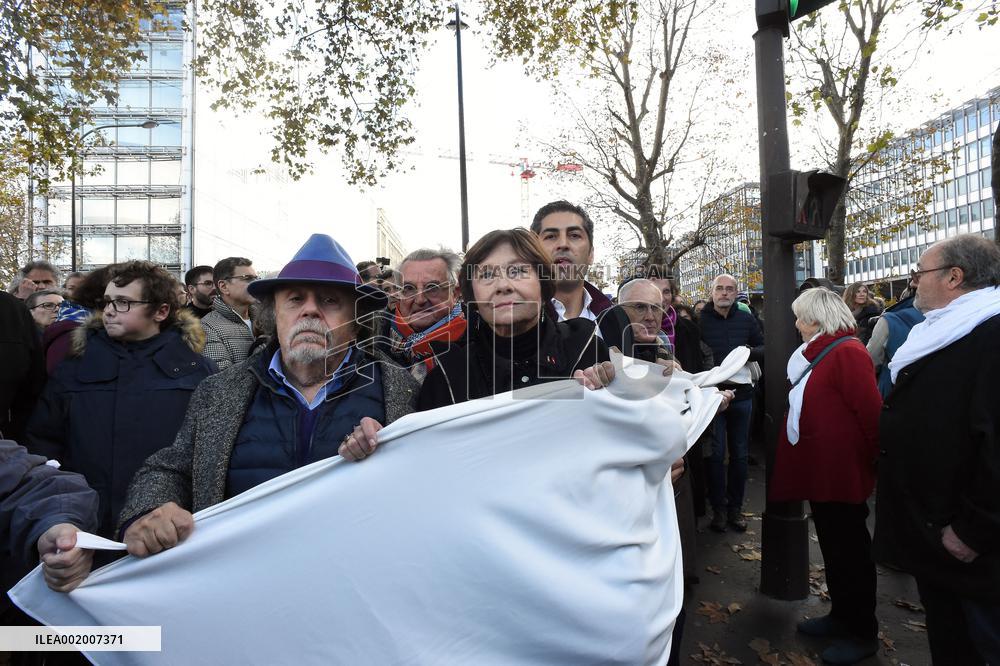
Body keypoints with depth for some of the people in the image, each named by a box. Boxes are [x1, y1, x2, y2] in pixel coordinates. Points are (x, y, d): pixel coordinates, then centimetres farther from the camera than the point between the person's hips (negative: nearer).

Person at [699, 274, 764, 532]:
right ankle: (718, 508, 15)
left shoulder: (746, 319, 6)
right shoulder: (700, 320, -3)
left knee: (739, 453, 11)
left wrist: (751, 352, -9)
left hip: (741, 394, 3)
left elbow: (763, 348, 12)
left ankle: (735, 506, 24)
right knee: (716, 453, 2)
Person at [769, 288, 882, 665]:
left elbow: (870, 411, -22)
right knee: (832, 546, 19)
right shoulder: (817, 351, 13)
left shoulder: (847, 352, -19)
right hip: (820, 469, 10)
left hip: (842, 471, -10)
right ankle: (841, 616, 34)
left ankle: (862, 634, 21)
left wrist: (871, 460, -14)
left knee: (849, 550, 5)